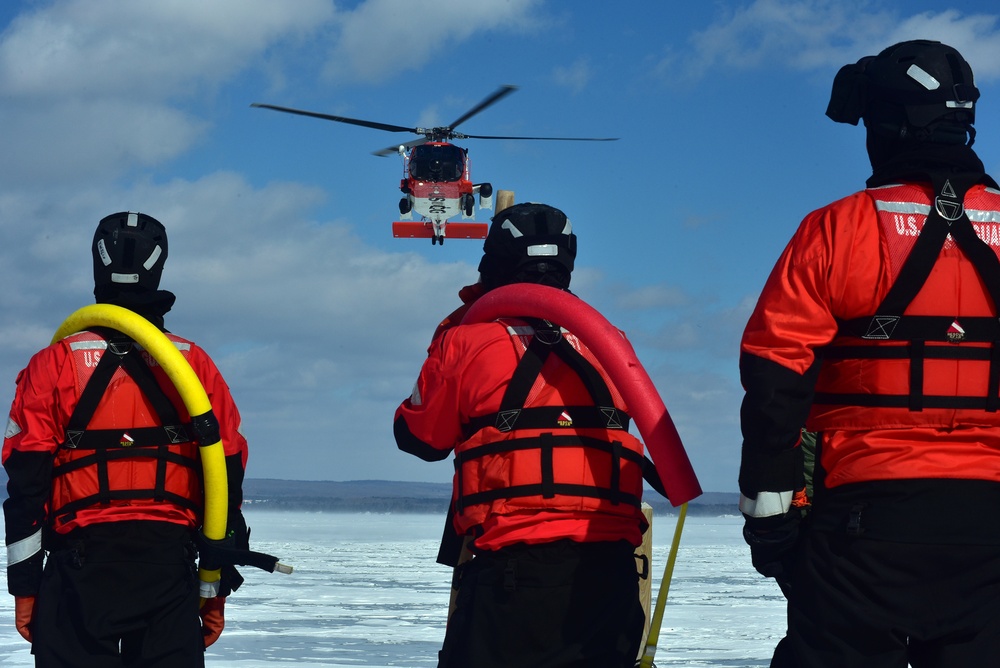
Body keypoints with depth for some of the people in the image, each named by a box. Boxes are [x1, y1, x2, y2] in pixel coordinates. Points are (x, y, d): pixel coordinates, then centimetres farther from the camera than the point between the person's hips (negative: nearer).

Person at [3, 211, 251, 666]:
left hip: (82, 566, -2)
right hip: (171, 569, 2)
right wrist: (219, 588, 13)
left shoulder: (53, 365, 1)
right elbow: (228, 482, 7)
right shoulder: (197, 366, 7)